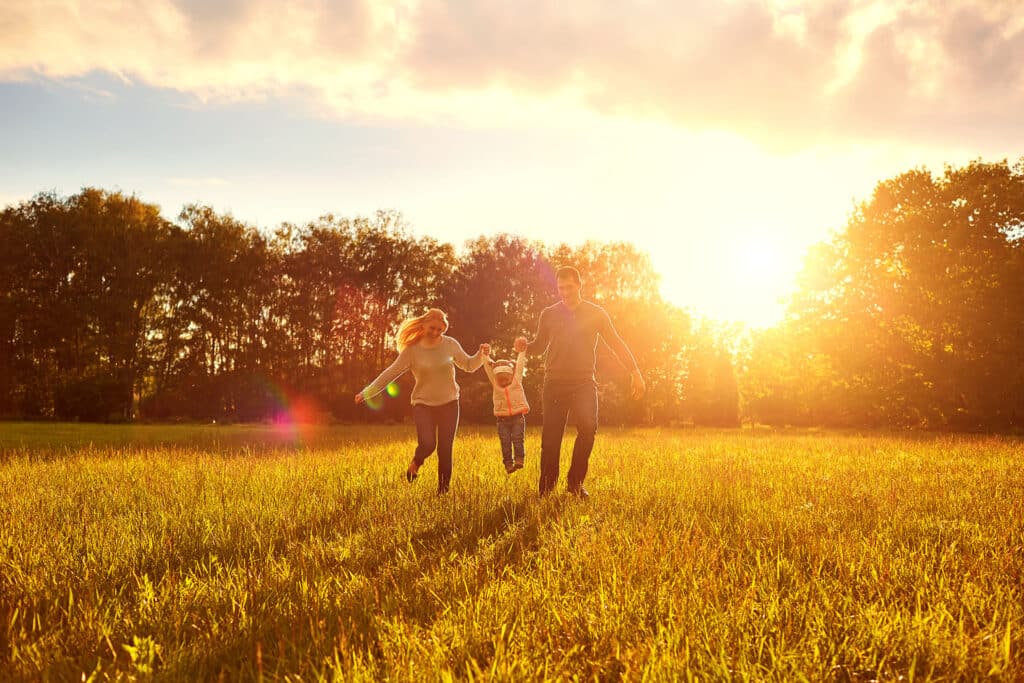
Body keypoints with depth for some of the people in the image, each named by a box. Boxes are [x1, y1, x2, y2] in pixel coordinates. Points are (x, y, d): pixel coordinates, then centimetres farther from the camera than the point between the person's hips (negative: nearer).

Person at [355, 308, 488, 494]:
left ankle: (443, 491, 16)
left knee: (445, 450, 0)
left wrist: (481, 354, -9)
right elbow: (390, 373, -6)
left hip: (449, 404, 2)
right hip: (423, 404, -2)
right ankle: (416, 463, 15)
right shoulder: (412, 350, -8)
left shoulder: (451, 345, -2)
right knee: (427, 444, -21)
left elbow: (469, 366, 12)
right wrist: (366, 393, -11)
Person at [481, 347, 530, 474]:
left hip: (518, 416, -1)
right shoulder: (495, 384, 7)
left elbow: (520, 365, 5)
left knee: (517, 439, -8)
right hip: (502, 419, 1)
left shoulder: (516, 381, 5)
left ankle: (519, 460, -7)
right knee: (505, 442, -2)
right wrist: (486, 355, 2)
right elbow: (488, 368, 7)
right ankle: (508, 464, 1)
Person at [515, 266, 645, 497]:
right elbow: (540, 346, 15)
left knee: (588, 429, -17)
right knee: (551, 437, -3)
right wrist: (525, 346, -8)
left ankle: (575, 482, -1)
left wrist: (635, 372, 0)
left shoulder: (595, 313, 5)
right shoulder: (548, 315, 8)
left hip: (584, 382, 0)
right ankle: (546, 488, 6)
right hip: (555, 383, 1)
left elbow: (616, 343, 6)